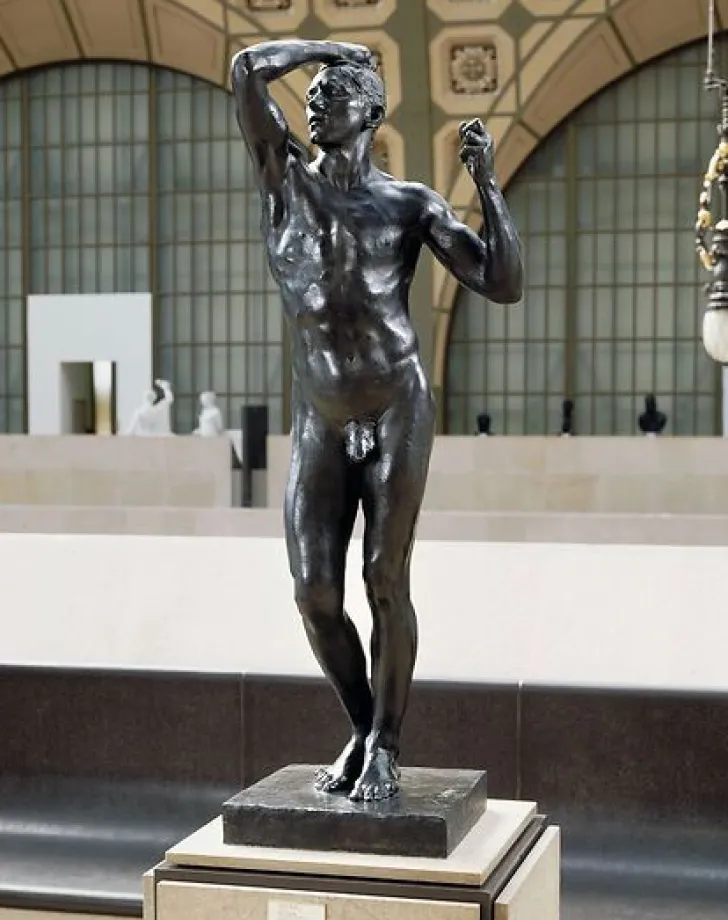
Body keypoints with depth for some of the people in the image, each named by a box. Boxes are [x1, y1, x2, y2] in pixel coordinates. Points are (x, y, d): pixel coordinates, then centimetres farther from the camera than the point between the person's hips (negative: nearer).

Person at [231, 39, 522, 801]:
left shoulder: (411, 204, 2)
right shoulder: (284, 177, 6)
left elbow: (504, 286, -6)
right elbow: (247, 68, -5)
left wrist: (487, 182, -11)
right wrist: (332, 48, 7)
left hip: (398, 413, -2)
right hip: (318, 426, 2)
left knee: (386, 580, -5)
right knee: (315, 595, -3)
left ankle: (386, 748, 10)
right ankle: (363, 732, 20)